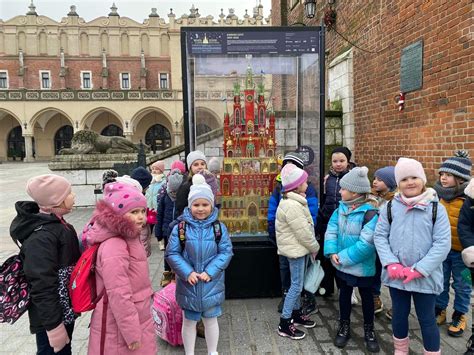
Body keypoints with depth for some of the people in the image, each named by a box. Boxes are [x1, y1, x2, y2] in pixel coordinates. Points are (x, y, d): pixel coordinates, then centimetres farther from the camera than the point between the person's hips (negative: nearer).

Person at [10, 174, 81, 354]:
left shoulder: (57, 224, 4)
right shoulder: (42, 236, -27)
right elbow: (42, 285, -28)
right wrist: (53, 325, -25)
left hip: (65, 308, 9)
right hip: (52, 315, -9)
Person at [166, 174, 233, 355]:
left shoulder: (219, 227, -7)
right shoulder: (180, 228, -10)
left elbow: (226, 252, -7)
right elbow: (171, 253, -7)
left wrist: (210, 271, -16)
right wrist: (187, 272, -17)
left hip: (211, 283, 1)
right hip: (188, 283, 0)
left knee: (211, 319, 18)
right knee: (189, 321, 17)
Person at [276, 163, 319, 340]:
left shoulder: (294, 201, 10)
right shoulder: (292, 206, -24)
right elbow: (303, 233, -22)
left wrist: (312, 247, 10)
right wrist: (315, 248, -8)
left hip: (299, 248, 10)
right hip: (295, 249, -10)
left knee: (297, 283, 20)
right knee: (297, 285, -2)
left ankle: (296, 313, 35)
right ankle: (284, 324, 7)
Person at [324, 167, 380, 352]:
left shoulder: (370, 213, -23)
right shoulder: (341, 208, -3)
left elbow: (366, 244, -27)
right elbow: (331, 231, -4)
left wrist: (343, 257, -23)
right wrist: (332, 252, -17)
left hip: (362, 266, -5)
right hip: (342, 265, 5)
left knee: (366, 296, 16)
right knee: (344, 294, 20)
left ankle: (369, 330, 37)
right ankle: (344, 326, 39)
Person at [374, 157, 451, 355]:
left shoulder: (436, 208, -7)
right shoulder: (390, 207, -1)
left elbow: (442, 243, -10)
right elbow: (380, 236, 1)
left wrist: (419, 269, -16)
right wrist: (391, 263, -12)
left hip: (426, 276, -2)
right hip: (396, 275, 3)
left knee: (427, 319, 10)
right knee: (399, 314, 18)